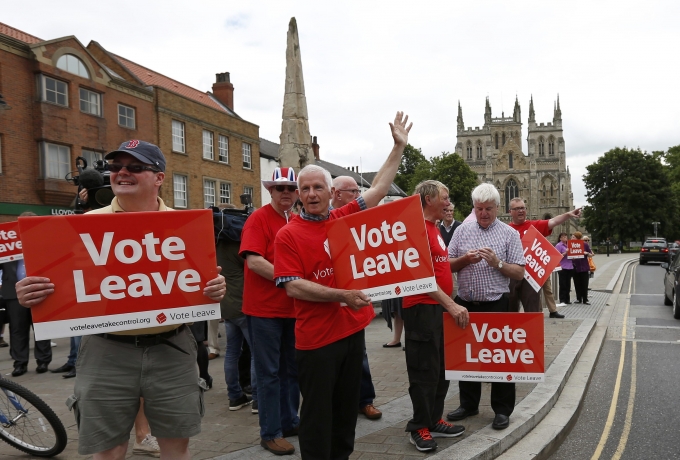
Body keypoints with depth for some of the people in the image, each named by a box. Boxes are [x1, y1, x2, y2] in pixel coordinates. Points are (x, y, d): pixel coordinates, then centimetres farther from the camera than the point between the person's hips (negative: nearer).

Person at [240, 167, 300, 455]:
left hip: (294, 307, 7)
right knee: (269, 372, 2)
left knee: (292, 369, 16)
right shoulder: (258, 219, -9)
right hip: (264, 308, -6)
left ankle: (290, 422, 31)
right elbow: (253, 260, -20)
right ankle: (270, 433, 14)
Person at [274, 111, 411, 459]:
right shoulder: (288, 235, -9)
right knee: (317, 414, 5)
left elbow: (379, 187, 10)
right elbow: (293, 287, -15)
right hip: (315, 337, -5)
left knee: (347, 409, 18)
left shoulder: (345, 218, 5)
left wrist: (399, 146, 10)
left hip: (353, 329, 5)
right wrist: (343, 295, -20)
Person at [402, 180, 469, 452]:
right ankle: (419, 428, 15)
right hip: (423, 308, -10)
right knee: (425, 371, 1)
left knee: (442, 368, 17)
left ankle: (434, 421, 30)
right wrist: (451, 305, -24)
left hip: (440, 307, 10)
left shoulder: (434, 228, 16)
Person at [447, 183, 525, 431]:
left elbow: (519, 273, -3)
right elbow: (447, 265, 5)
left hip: (496, 304, -3)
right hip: (465, 303, 3)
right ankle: (468, 404, 28)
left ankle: (502, 410, 18)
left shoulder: (509, 234, 0)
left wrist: (497, 262, -18)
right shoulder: (462, 230, 6)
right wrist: (465, 259, -13)